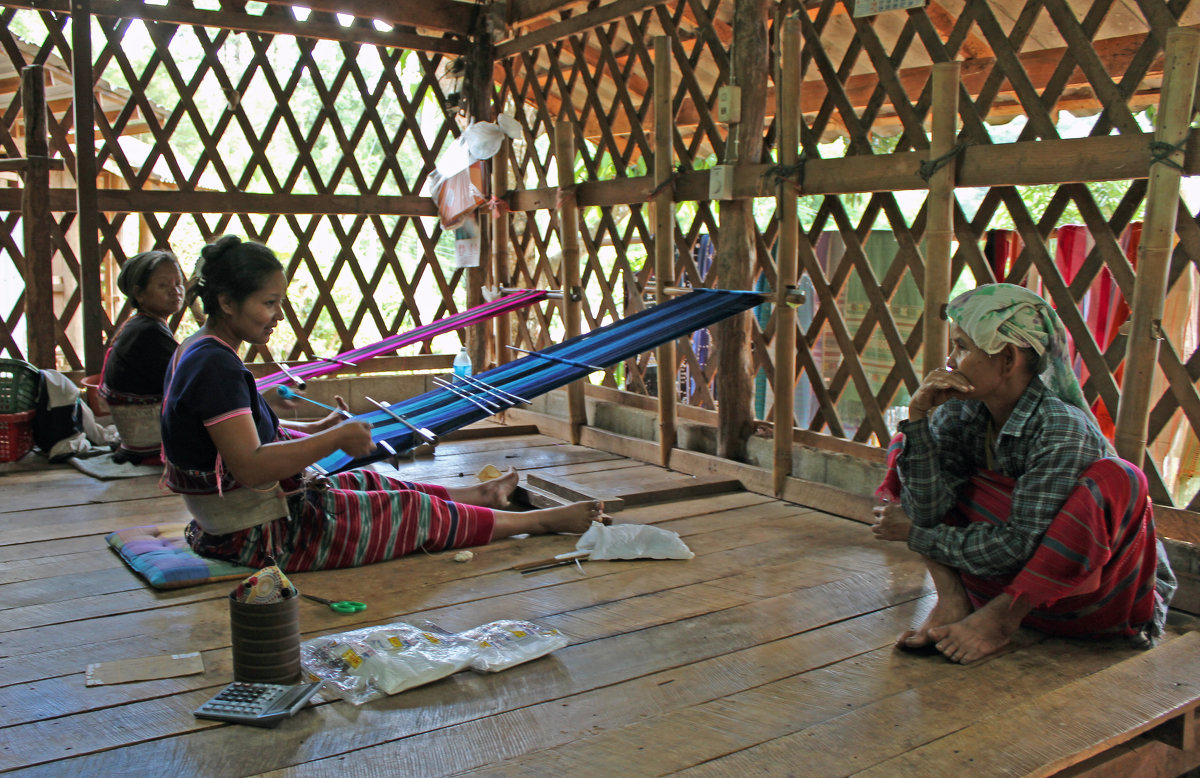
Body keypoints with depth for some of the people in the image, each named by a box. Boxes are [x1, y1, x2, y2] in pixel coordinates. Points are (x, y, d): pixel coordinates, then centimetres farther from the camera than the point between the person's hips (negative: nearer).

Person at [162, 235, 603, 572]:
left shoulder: (196, 353, 7)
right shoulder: (216, 366, -25)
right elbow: (251, 467, -31)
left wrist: (317, 428, 9)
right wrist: (336, 437, -25)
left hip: (229, 528, 10)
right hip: (265, 537, -10)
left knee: (364, 482, 23)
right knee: (412, 510, 0)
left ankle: (482, 494, 43)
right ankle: (542, 520, 14)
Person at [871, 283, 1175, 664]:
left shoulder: (1062, 429, -25)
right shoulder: (961, 414, -7)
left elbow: (1020, 548, -25)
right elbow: (927, 511, -15)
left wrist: (915, 533, -15)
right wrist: (919, 418, -22)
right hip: (1006, 581, 5)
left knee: (1117, 479, -34)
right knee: (905, 450, -2)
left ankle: (1000, 618, -19)